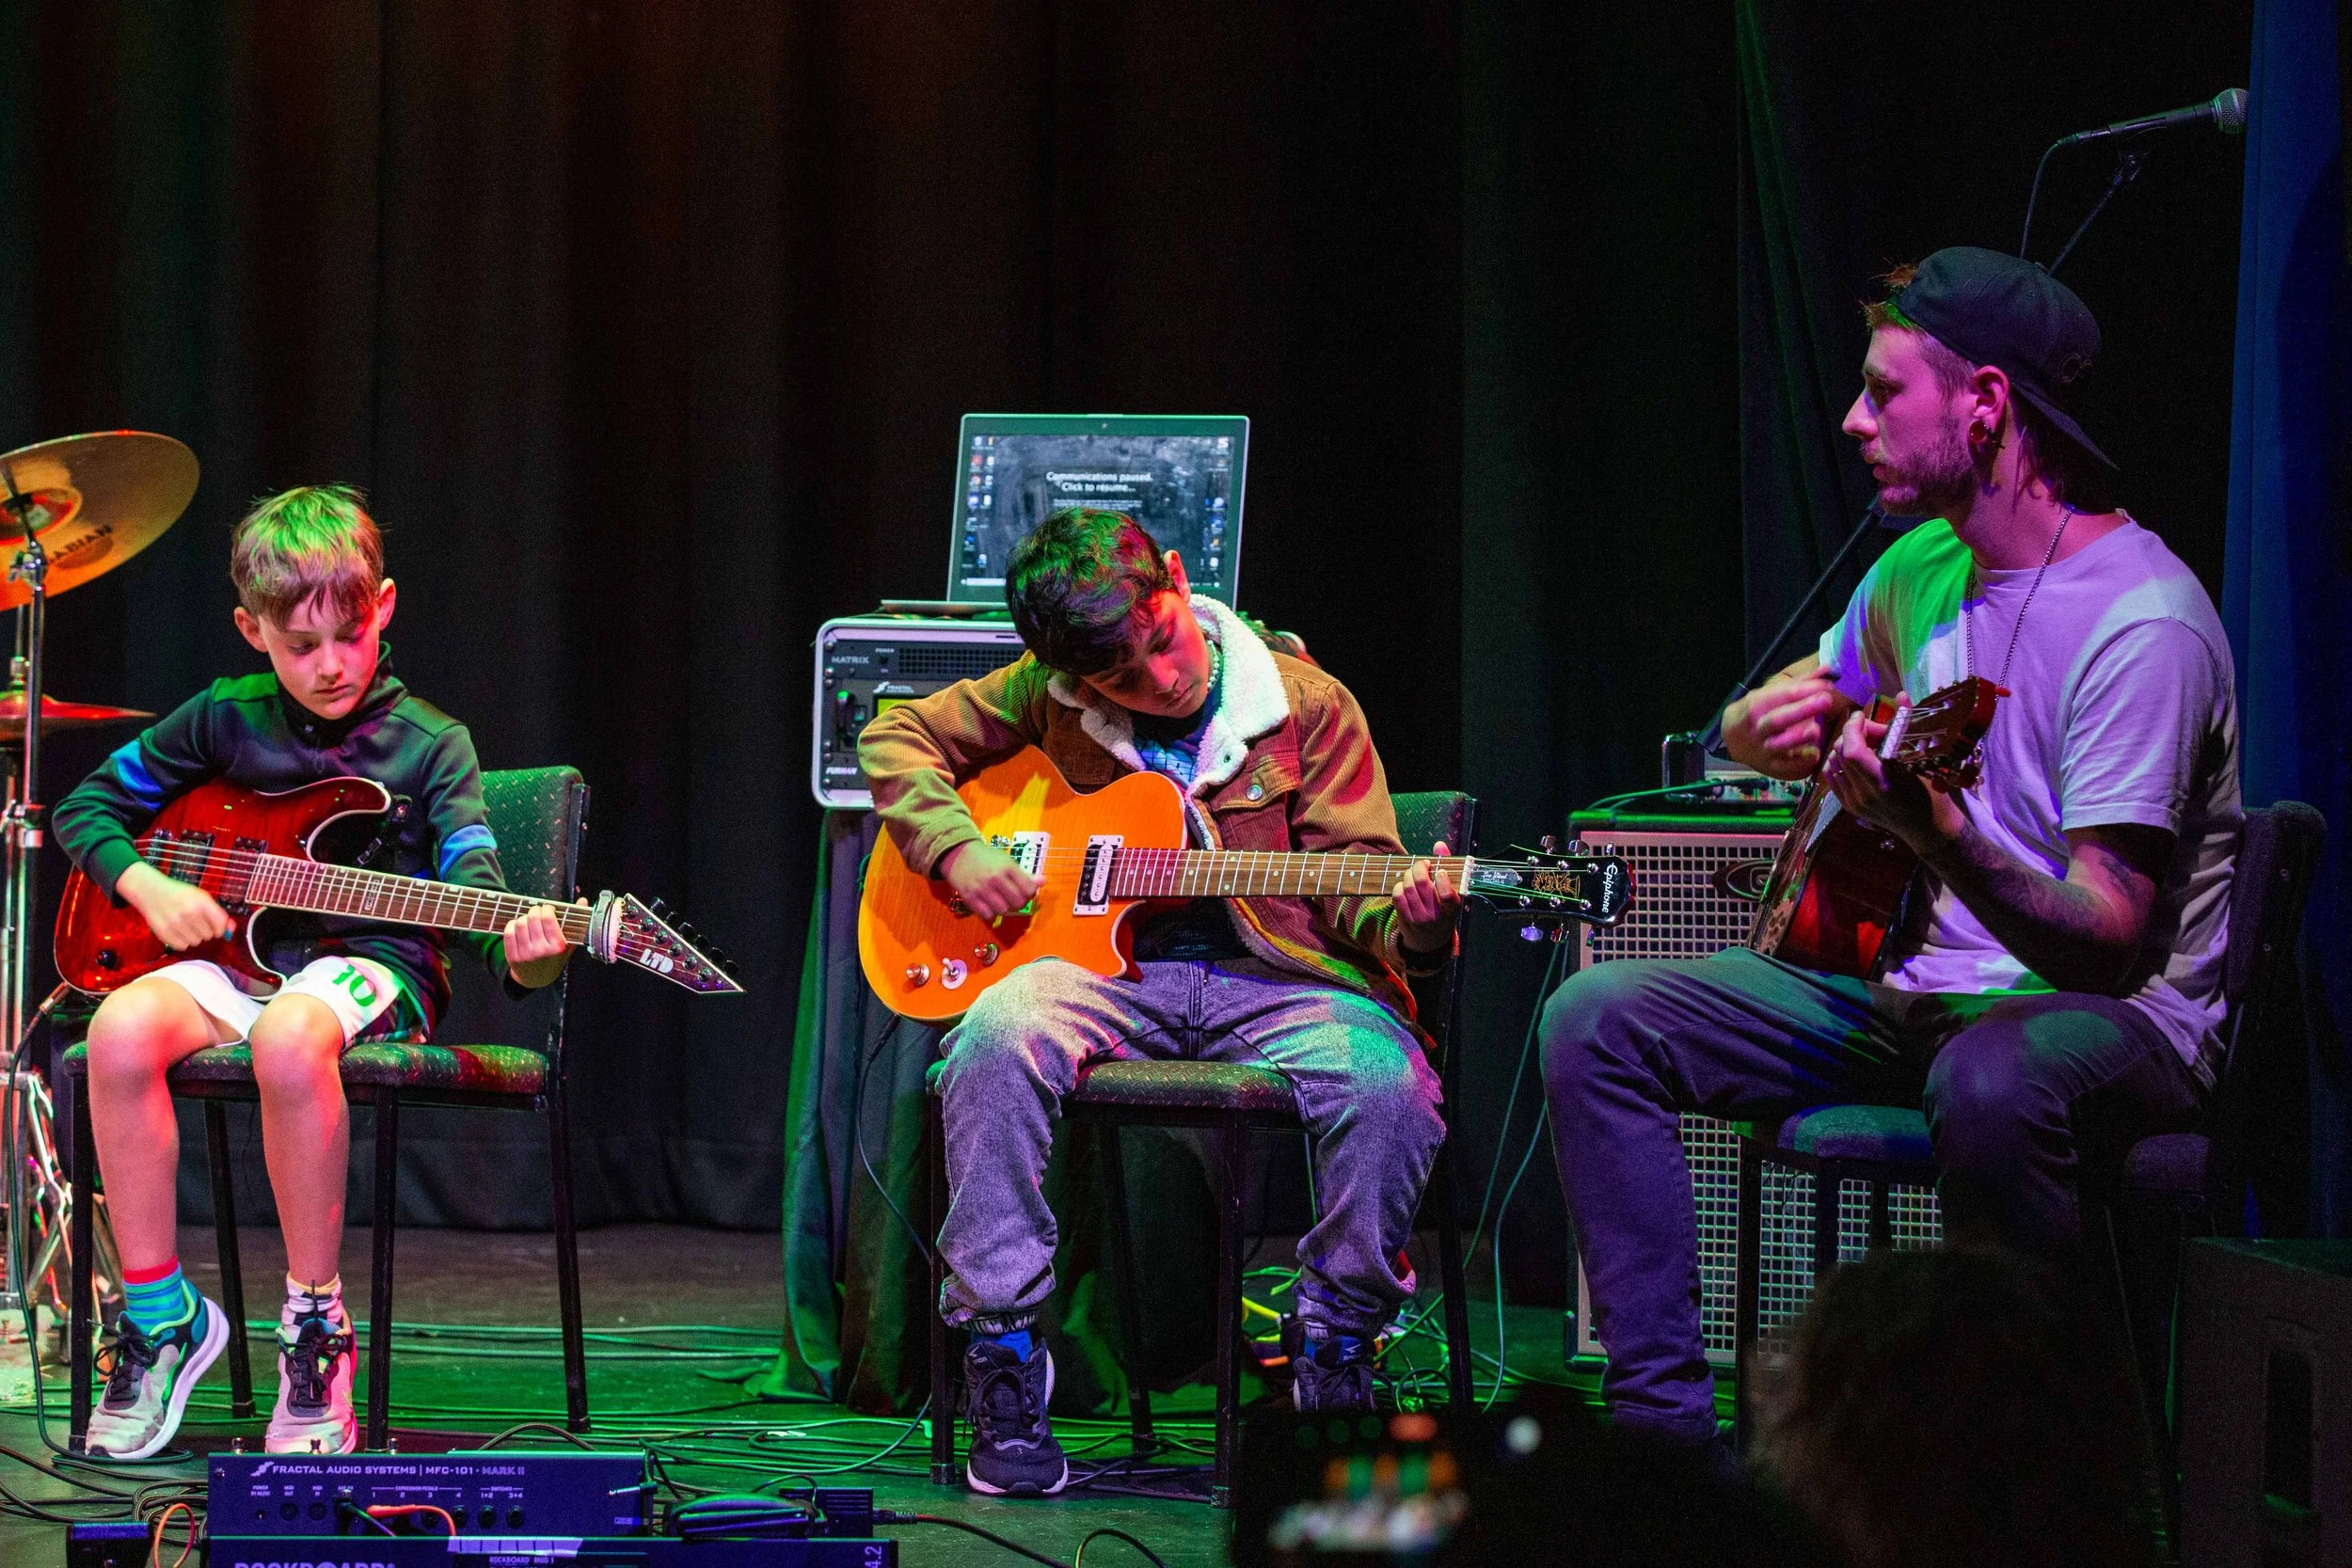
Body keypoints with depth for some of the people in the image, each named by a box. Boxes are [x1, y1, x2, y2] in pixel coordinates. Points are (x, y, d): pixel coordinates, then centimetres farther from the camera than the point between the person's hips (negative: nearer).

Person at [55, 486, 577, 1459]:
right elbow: (87, 806, 18)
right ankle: (158, 1314, -16)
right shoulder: (226, 721, 9)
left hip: (372, 966, -3)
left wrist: (519, 954, -34)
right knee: (123, 1029, -31)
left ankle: (315, 1323, -24)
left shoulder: (428, 746, 1)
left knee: (288, 1037, -40)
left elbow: (470, 889, -11)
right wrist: (146, 885, -3)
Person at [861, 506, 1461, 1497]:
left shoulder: (1306, 706, 3)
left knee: (1387, 1084, -33)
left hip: (1277, 978, -1)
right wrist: (955, 851, 0)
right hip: (1111, 971, 1)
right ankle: (1004, 1359, -22)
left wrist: (1410, 926, -22)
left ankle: (1335, 1350, -8)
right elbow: (898, 738, 17)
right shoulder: (1046, 695, 7)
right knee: (999, 1038, -33)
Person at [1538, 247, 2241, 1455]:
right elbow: (1752, 725, 24)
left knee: (1989, 1080, -43)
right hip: (1916, 982, 9)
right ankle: (1661, 1423, -5)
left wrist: (1940, 835, -44)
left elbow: (2108, 944, -27)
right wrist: (1773, 727, -2)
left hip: (2119, 1017, -9)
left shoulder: (2140, 621, -20)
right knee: (1595, 1023, -3)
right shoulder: (1926, 566, 7)